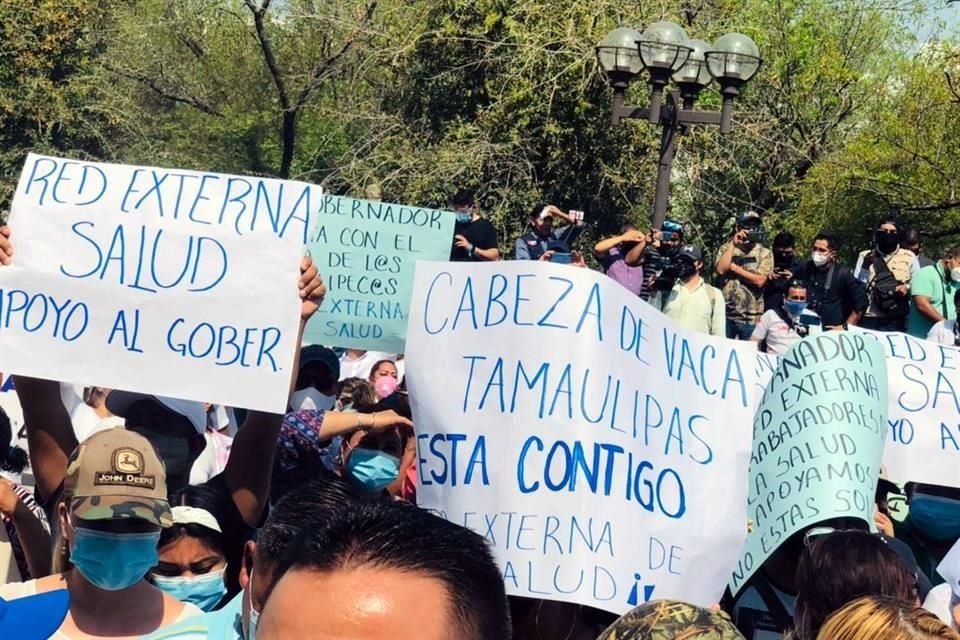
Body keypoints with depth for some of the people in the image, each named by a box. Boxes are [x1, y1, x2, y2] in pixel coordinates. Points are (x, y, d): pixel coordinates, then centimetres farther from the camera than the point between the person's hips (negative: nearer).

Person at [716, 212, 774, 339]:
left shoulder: (765, 253, 1)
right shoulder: (727, 249, 8)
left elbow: (759, 280, -11)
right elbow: (720, 270, -9)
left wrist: (734, 267, -6)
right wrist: (733, 245, -9)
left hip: (751, 317, -2)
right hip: (726, 314, 2)